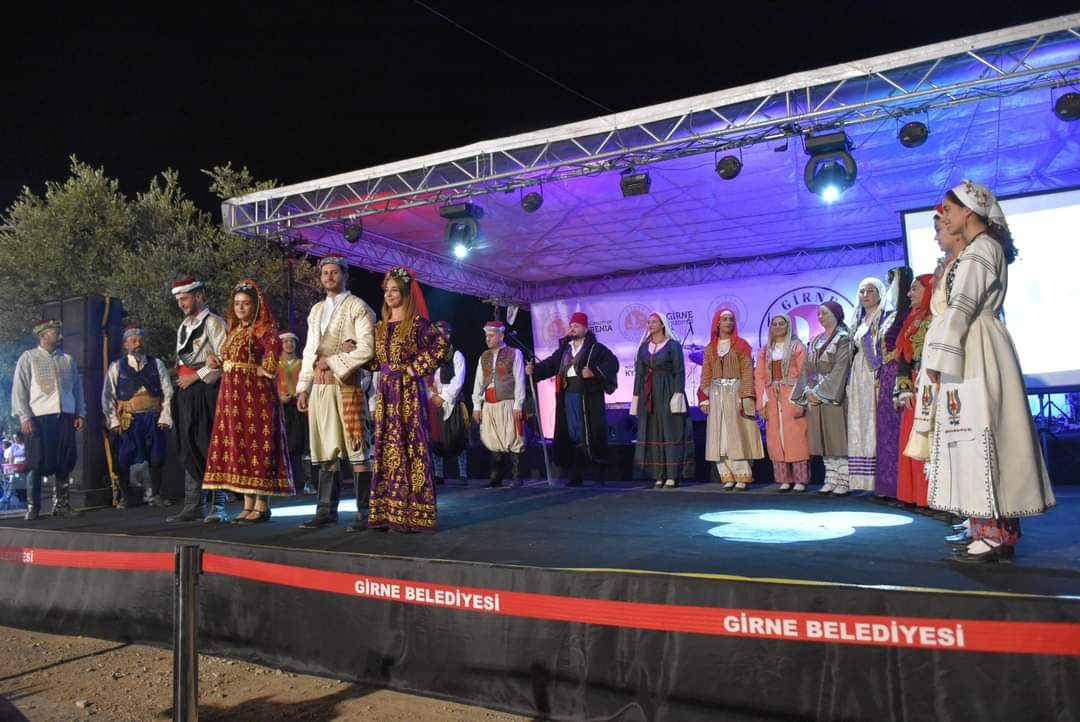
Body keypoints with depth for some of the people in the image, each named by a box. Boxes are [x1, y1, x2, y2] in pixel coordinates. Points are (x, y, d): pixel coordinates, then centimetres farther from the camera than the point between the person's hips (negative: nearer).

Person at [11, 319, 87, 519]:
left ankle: (61, 504, 13)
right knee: (37, 464, -3)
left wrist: (81, 413, 8)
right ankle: (32, 508, 3)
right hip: (40, 417, -4)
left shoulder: (67, 359, 16)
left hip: (66, 417, 4)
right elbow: (19, 389, -1)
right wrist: (25, 417, -9)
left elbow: (78, 387, 17)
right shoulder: (28, 358, 3)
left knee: (64, 464, 5)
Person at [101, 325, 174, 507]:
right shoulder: (116, 367, 4)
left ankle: (155, 495, 17)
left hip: (153, 419, 1)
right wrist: (113, 421, -5)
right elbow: (108, 397, 3)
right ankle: (124, 497, 16)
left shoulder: (157, 364, 6)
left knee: (156, 459, 4)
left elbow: (167, 393, 3)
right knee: (123, 460, 1)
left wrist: (165, 417, -4)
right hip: (127, 421, -1)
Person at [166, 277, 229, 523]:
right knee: (189, 448, 7)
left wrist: (195, 377, -11)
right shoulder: (183, 327, 20)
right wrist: (180, 378, 10)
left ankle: (218, 506, -5)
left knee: (211, 446, -8)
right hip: (186, 391, 8)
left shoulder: (213, 323, -5)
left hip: (207, 390, -8)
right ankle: (194, 505, 13)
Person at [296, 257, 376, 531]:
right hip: (319, 387, 6)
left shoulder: (358, 307, 0)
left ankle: (364, 511, 0)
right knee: (327, 451, 9)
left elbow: (366, 349, -11)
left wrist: (332, 361, -10)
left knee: (356, 451, -5)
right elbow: (309, 351, 19)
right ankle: (326, 509, 14)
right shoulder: (316, 310, 19)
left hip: (347, 385, -6)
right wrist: (303, 388, 11)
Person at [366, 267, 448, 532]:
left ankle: (411, 513, -2)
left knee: (410, 447, -5)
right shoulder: (381, 326, 15)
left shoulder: (417, 322, -5)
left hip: (409, 391, -7)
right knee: (386, 448, 6)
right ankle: (388, 511, 11)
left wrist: (417, 368, -13)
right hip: (385, 392, 7)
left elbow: (442, 344, -15)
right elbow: (374, 358, 21)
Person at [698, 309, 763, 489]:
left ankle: (742, 477, -3)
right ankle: (728, 477, 5)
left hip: (736, 393, -3)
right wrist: (704, 399, 1)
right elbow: (706, 375, 11)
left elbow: (747, 372, -4)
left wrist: (745, 397, -15)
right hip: (717, 395, 4)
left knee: (737, 435, -6)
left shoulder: (741, 345, 2)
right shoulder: (710, 348, 12)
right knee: (719, 438, 0)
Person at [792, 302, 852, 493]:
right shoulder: (815, 341, 16)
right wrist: (808, 391, -4)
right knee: (824, 441, 7)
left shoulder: (843, 339, -4)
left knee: (838, 438, -5)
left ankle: (843, 481, -1)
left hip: (834, 395, -6)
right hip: (815, 397, 6)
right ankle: (830, 480, 11)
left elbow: (840, 369, -13)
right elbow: (806, 368, 12)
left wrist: (821, 392, -17)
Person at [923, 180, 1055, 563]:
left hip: (975, 355, -10)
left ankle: (995, 535, -8)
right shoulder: (985, 247, 21)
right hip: (974, 354, 10)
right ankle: (996, 530, 13)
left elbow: (960, 309, -17)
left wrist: (938, 359, -16)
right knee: (978, 438, 9)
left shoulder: (979, 249, -10)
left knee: (978, 437, -10)